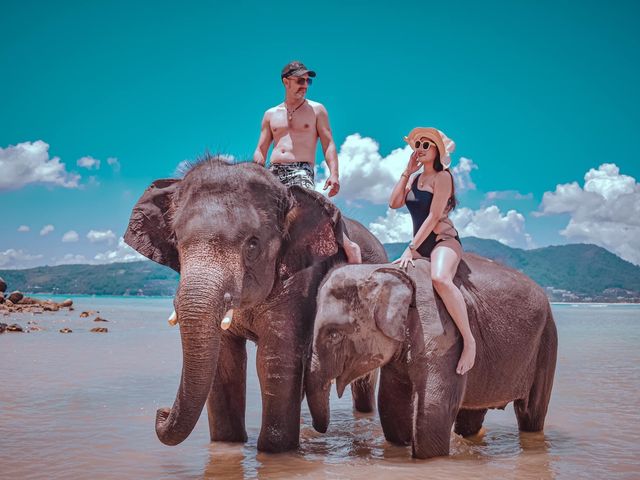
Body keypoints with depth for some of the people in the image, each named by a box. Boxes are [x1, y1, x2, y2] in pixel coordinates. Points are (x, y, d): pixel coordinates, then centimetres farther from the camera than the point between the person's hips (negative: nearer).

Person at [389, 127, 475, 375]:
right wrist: (407, 171, 3)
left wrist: (410, 249, -18)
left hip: (444, 240, -9)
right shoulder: (415, 178, 17)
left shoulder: (442, 176, -6)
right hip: (421, 245, 9)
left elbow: (434, 216, -15)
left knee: (440, 278, -38)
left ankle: (469, 340, -35)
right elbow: (394, 202, 3)